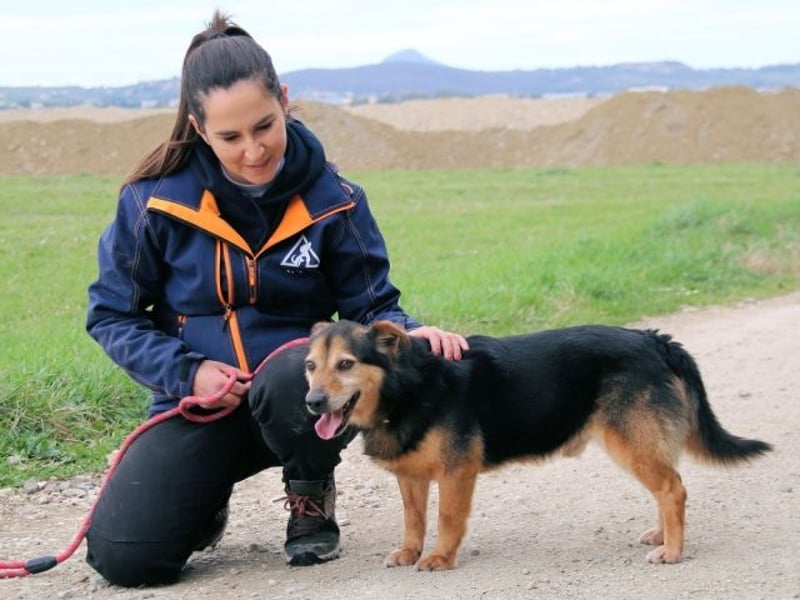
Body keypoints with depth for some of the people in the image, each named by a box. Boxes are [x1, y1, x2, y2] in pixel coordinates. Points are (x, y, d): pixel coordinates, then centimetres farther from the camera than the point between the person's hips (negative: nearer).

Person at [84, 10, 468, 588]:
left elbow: (370, 306, -1)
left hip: (298, 394, 0)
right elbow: (112, 314, 1)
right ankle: (208, 495, 18)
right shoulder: (156, 199, -8)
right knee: (122, 555, -20)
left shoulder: (332, 198, -6)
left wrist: (409, 334, -24)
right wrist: (187, 372, -15)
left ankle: (312, 497, -2)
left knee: (293, 377, -39)